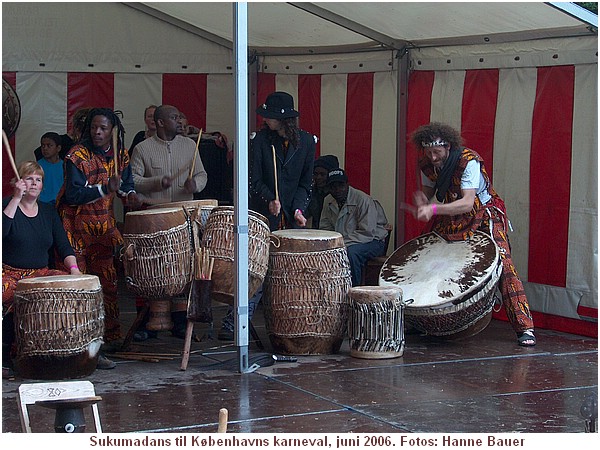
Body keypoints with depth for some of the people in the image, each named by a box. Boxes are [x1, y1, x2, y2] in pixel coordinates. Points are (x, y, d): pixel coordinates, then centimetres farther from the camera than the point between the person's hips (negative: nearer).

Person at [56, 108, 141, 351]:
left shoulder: (120, 154, 4)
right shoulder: (77, 155, -14)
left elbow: (126, 182, 21)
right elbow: (72, 196, -21)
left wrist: (129, 195, -2)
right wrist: (105, 189, -29)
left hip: (104, 225, 5)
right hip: (76, 226, -5)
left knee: (107, 280, 8)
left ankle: (110, 334, 17)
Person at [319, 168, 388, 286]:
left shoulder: (364, 200, -20)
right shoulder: (328, 201, 2)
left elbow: (367, 232, -24)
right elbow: (325, 227, 9)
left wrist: (343, 243, -29)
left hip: (372, 241, -6)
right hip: (342, 242, 6)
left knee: (351, 252, -37)